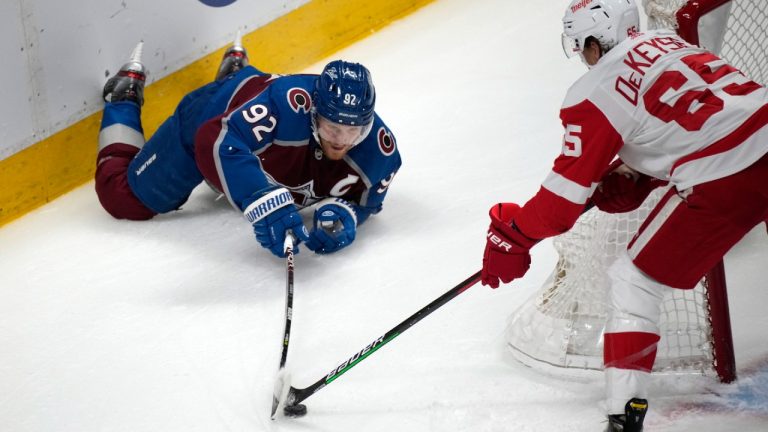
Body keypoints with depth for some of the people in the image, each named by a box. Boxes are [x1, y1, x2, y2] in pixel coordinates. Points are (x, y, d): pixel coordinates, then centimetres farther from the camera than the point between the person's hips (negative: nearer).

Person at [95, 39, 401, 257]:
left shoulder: (379, 150, -32)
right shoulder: (290, 103, -49)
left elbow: (364, 199, -13)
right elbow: (215, 141, -56)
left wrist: (343, 213, -38)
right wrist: (266, 204, -68)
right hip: (210, 119, -5)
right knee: (123, 199, 2)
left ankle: (235, 73, 57)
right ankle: (122, 99, 25)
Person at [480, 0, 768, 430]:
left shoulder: (598, 90, -5)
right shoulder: (668, 42, 18)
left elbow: (569, 189, -3)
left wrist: (513, 236, 10)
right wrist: (612, 182, 20)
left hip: (722, 179, -8)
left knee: (633, 281, 6)